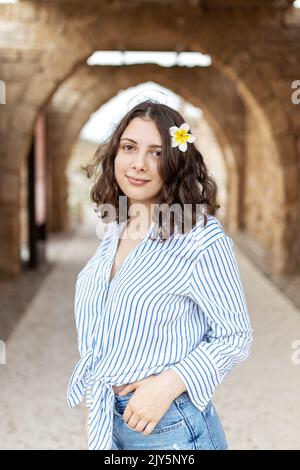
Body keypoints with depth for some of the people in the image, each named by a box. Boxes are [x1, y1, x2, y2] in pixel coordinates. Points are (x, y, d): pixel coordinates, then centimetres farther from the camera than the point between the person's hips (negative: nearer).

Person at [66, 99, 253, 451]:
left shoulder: (202, 238, -17)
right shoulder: (115, 232, 3)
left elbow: (235, 337, -12)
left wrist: (169, 383, -23)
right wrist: (93, 414, 14)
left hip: (169, 429, -6)